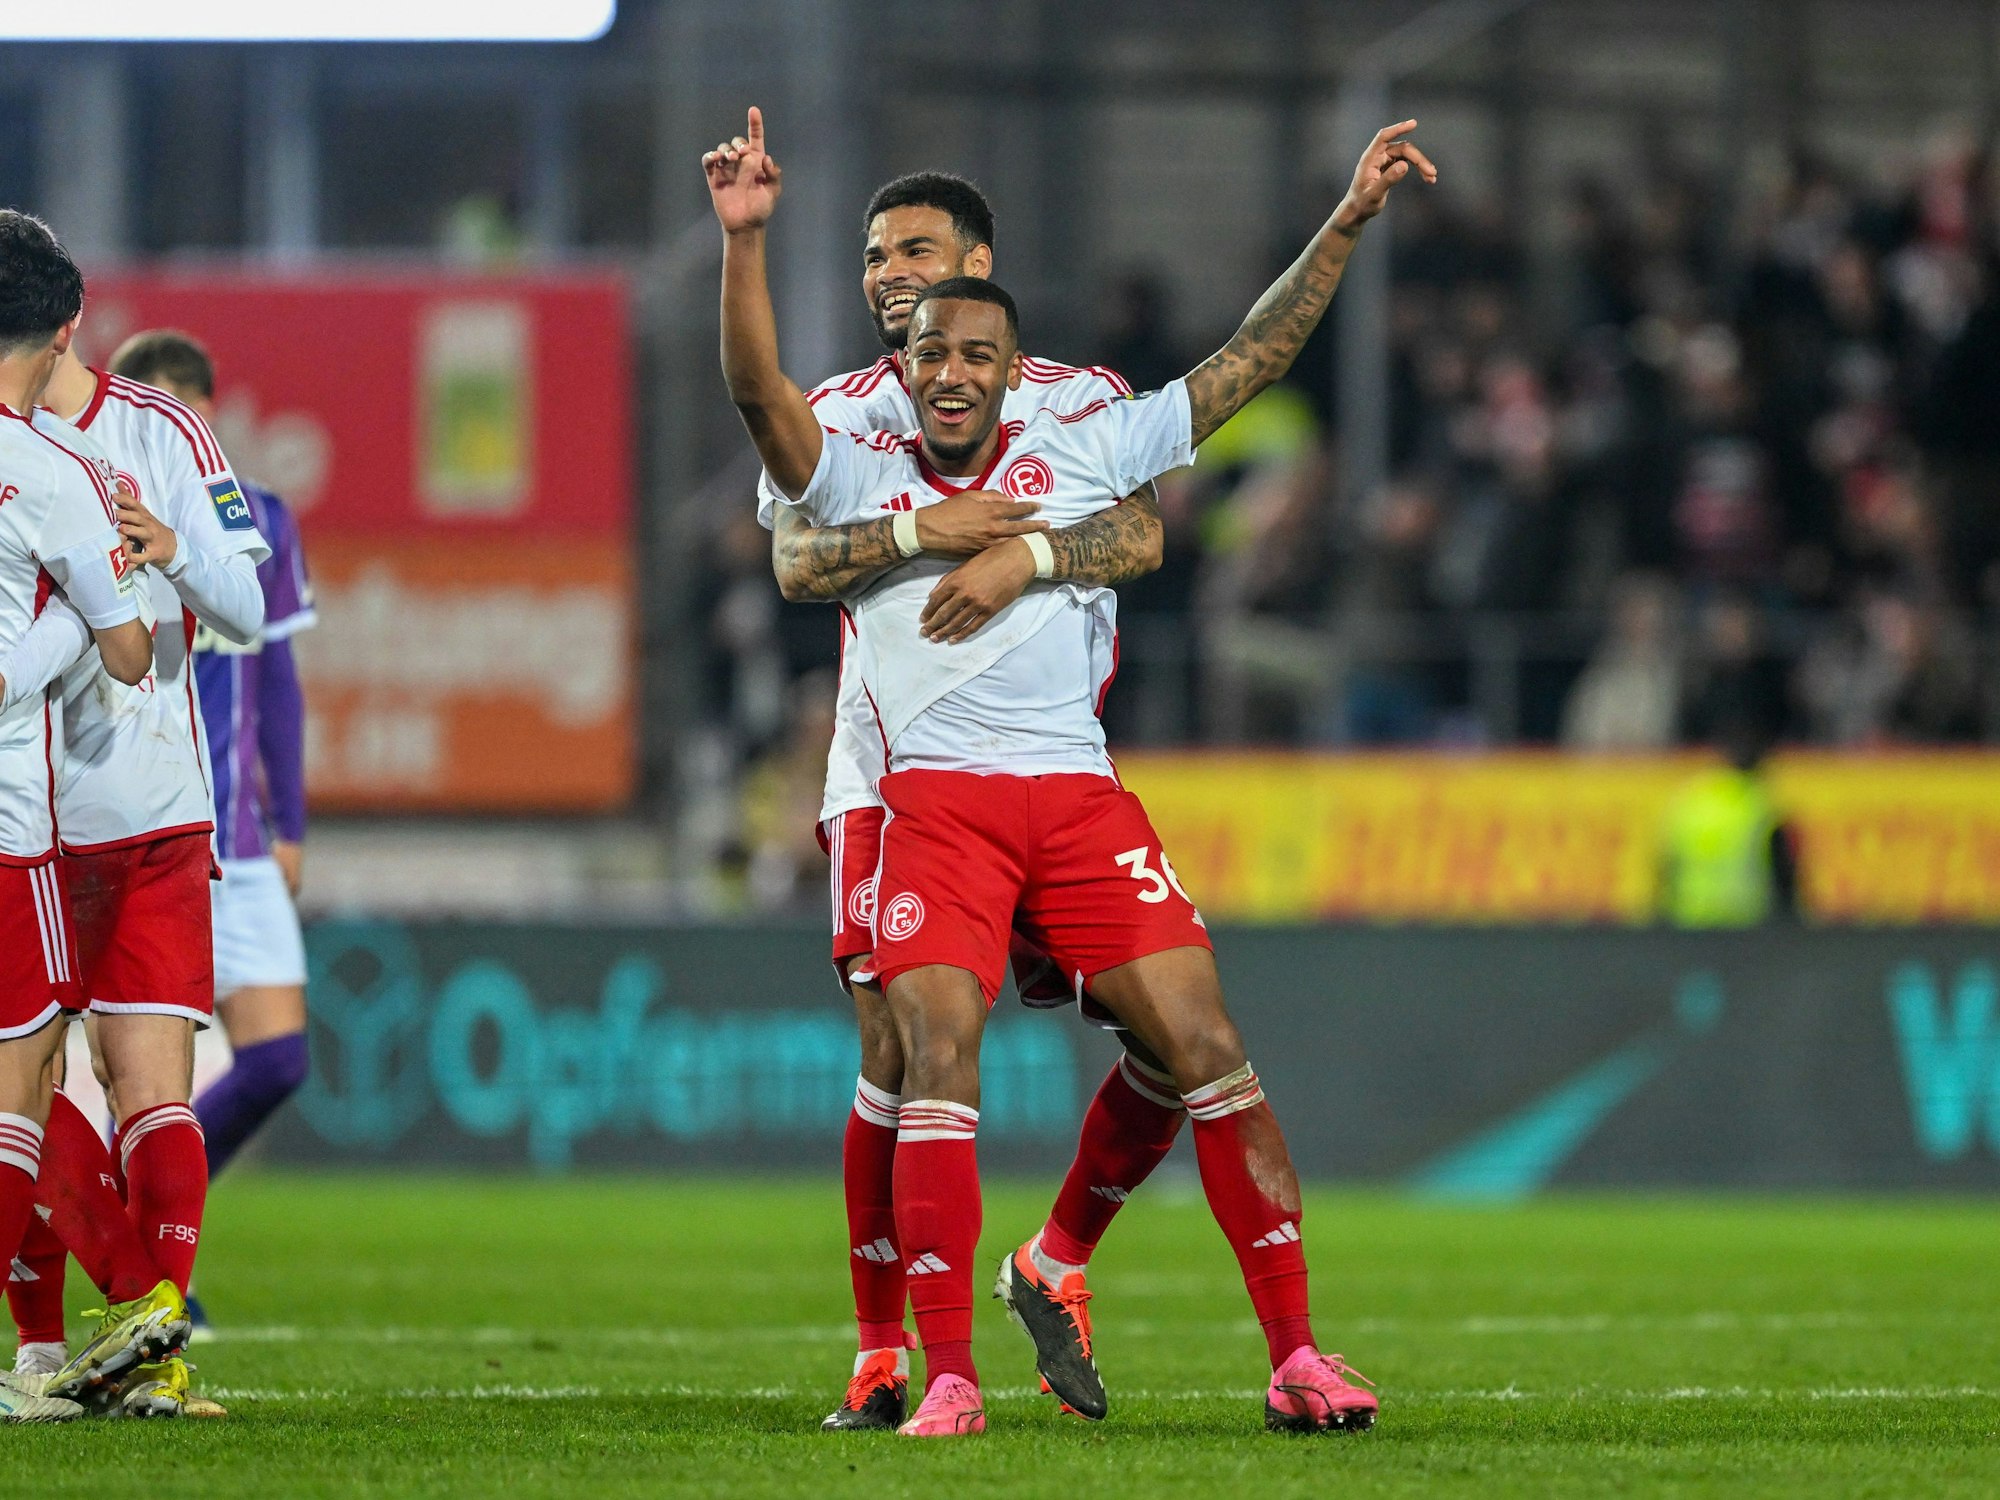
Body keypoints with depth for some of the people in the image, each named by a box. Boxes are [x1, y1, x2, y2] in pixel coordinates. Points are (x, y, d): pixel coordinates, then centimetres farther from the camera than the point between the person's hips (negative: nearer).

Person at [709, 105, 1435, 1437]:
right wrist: (746, 238, -19)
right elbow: (757, 387, -7)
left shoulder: (1086, 453, 15)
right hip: (936, 806, -2)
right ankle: (949, 1377, -12)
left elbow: (1254, 361, 17)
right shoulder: (856, 477, 10)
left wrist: (1350, 219, 14)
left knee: (1208, 1053, -6)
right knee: (938, 1070, -17)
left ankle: (1294, 1351, 1)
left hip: (1081, 801, 2)